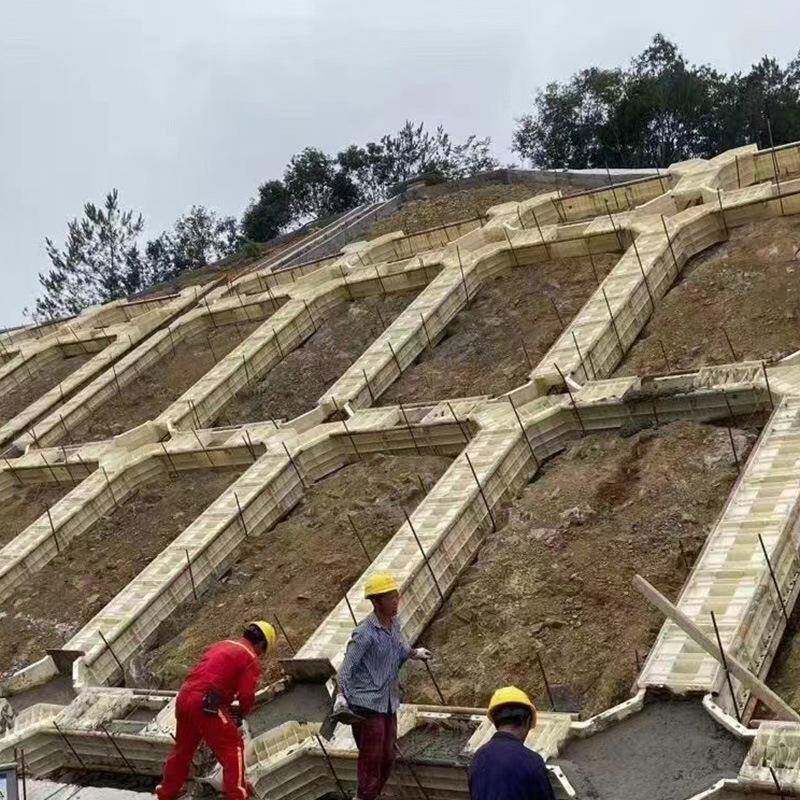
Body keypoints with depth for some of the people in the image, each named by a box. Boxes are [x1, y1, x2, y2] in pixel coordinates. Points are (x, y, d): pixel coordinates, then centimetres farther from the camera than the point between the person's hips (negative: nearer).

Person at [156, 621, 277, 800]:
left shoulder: (220, 645, 23)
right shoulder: (251, 659, -1)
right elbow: (247, 695, -8)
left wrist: (227, 709, 26)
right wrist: (241, 714, 14)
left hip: (184, 697, 8)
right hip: (206, 705, -8)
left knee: (183, 747, 25)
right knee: (233, 746, 8)